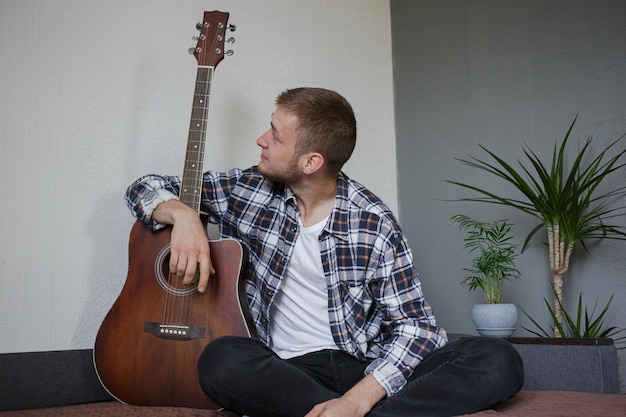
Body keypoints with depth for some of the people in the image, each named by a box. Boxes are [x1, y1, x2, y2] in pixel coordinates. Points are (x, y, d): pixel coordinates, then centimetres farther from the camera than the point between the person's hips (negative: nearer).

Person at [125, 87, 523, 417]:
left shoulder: (375, 224, -7)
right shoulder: (246, 190, 1)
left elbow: (416, 324, -8)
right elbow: (146, 188, 10)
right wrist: (182, 213, -15)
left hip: (367, 371, 0)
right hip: (286, 370, 1)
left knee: (500, 362, -21)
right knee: (222, 359, -34)